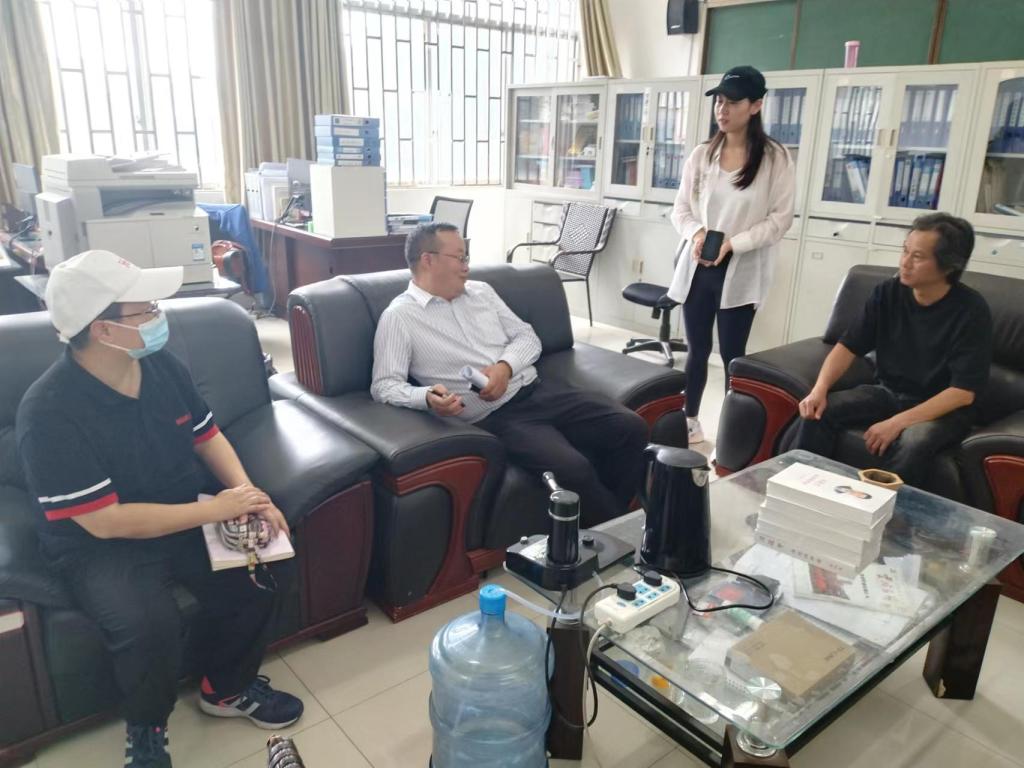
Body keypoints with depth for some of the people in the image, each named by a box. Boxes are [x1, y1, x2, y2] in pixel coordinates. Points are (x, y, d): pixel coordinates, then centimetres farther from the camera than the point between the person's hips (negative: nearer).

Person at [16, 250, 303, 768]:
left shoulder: (161, 365, -4)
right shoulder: (49, 412, -24)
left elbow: (207, 435, 7)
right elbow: (105, 520, -25)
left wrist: (247, 492, -11)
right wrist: (215, 510, -25)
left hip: (184, 519, 6)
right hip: (97, 545, -5)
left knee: (267, 566, -14)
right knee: (148, 624, -31)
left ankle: (227, 688, 13)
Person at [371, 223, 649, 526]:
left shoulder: (481, 291, 16)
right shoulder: (398, 317, -1)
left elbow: (527, 336, 14)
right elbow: (384, 385, -8)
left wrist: (505, 366, -8)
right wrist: (426, 397, -29)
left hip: (537, 390, 6)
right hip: (494, 416, -6)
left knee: (631, 427, -12)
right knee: (572, 469, -30)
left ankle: (607, 519, 6)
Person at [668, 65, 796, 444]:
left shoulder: (775, 158, -5)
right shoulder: (701, 155, 5)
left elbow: (780, 218, -7)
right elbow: (680, 208, 8)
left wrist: (734, 243, -18)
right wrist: (696, 233, -13)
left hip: (741, 271, -3)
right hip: (697, 267, 3)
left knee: (732, 353, 2)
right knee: (697, 348, 12)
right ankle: (690, 419, 26)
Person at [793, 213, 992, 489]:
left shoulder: (971, 310, -16)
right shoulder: (888, 292, -5)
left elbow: (963, 392, -19)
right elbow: (848, 347, -2)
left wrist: (898, 422, -28)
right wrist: (819, 389, -21)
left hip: (942, 408, -4)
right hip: (886, 392, 4)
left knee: (911, 443, -36)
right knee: (817, 411, -21)